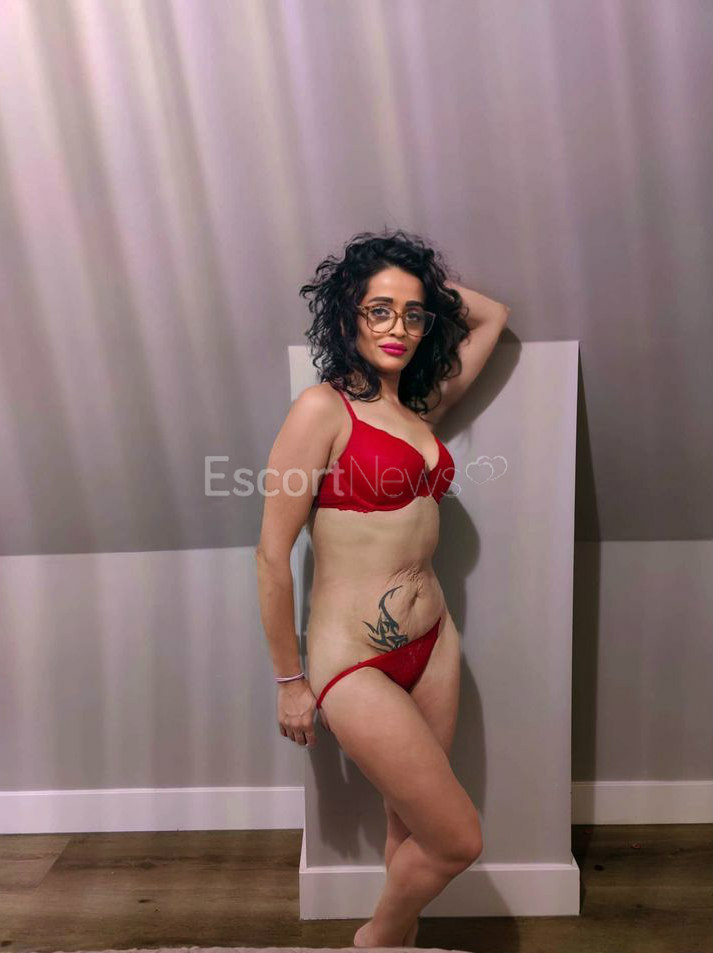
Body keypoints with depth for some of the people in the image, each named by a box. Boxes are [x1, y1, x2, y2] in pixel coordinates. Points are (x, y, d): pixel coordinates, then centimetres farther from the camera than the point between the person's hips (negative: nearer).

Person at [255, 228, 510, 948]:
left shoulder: (422, 404, 7)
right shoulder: (323, 408, -13)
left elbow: (493, 315, 21)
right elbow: (272, 554, -12)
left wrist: (426, 282, 12)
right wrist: (289, 681, -6)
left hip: (433, 642, 6)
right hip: (354, 663, -6)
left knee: (412, 825, 18)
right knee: (459, 840, 3)